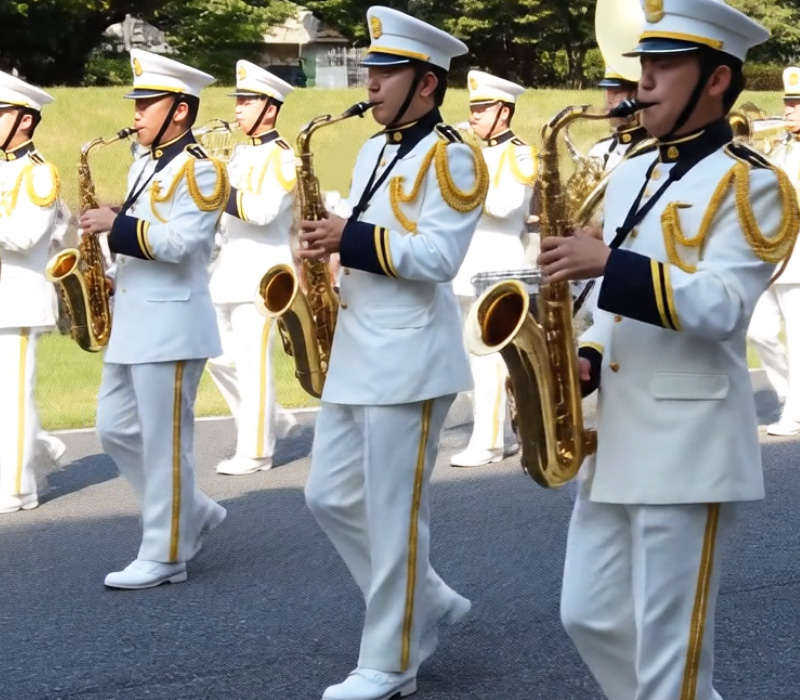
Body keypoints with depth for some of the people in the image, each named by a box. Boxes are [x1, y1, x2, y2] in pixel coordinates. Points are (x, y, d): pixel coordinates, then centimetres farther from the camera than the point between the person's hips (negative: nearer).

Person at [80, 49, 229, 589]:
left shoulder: (199, 169, -12)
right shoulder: (145, 165, 17)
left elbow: (181, 244, -22)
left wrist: (117, 225, -19)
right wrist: (113, 277, 9)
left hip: (172, 324, -10)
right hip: (131, 321, 10)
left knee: (164, 441, -4)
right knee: (116, 430, 12)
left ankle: (165, 556, 5)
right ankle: (194, 513, 24)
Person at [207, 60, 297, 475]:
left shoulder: (281, 157, -9)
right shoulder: (241, 152, 16)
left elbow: (263, 211, -23)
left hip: (260, 273, -9)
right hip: (228, 271, 9)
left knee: (252, 363, -6)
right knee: (221, 360, 11)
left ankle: (255, 451, 0)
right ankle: (271, 421, 26)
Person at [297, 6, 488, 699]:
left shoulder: (450, 155, -11)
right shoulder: (373, 151, 16)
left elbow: (438, 257, -19)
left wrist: (350, 240, -19)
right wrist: (331, 240, 3)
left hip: (408, 359, -9)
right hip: (355, 355, 9)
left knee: (394, 516, -2)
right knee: (330, 496, 12)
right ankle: (427, 601, 27)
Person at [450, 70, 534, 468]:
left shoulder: (521, 155, -5)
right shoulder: (476, 155, 19)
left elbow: (503, 205, -20)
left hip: (498, 268, -8)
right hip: (470, 267, 8)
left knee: (489, 356, -10)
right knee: (480, 356, 9)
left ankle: (487, 442, -9)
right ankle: (503, 435, 16)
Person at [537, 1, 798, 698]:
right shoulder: (630, 176, 15)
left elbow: (721, 308, -21)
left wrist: (608, 262, -27)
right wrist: (587, 360, 2)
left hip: (687, 444, -8)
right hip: (613, 438, 8)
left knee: (668, 643, -1)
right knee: (589, 616, 13)